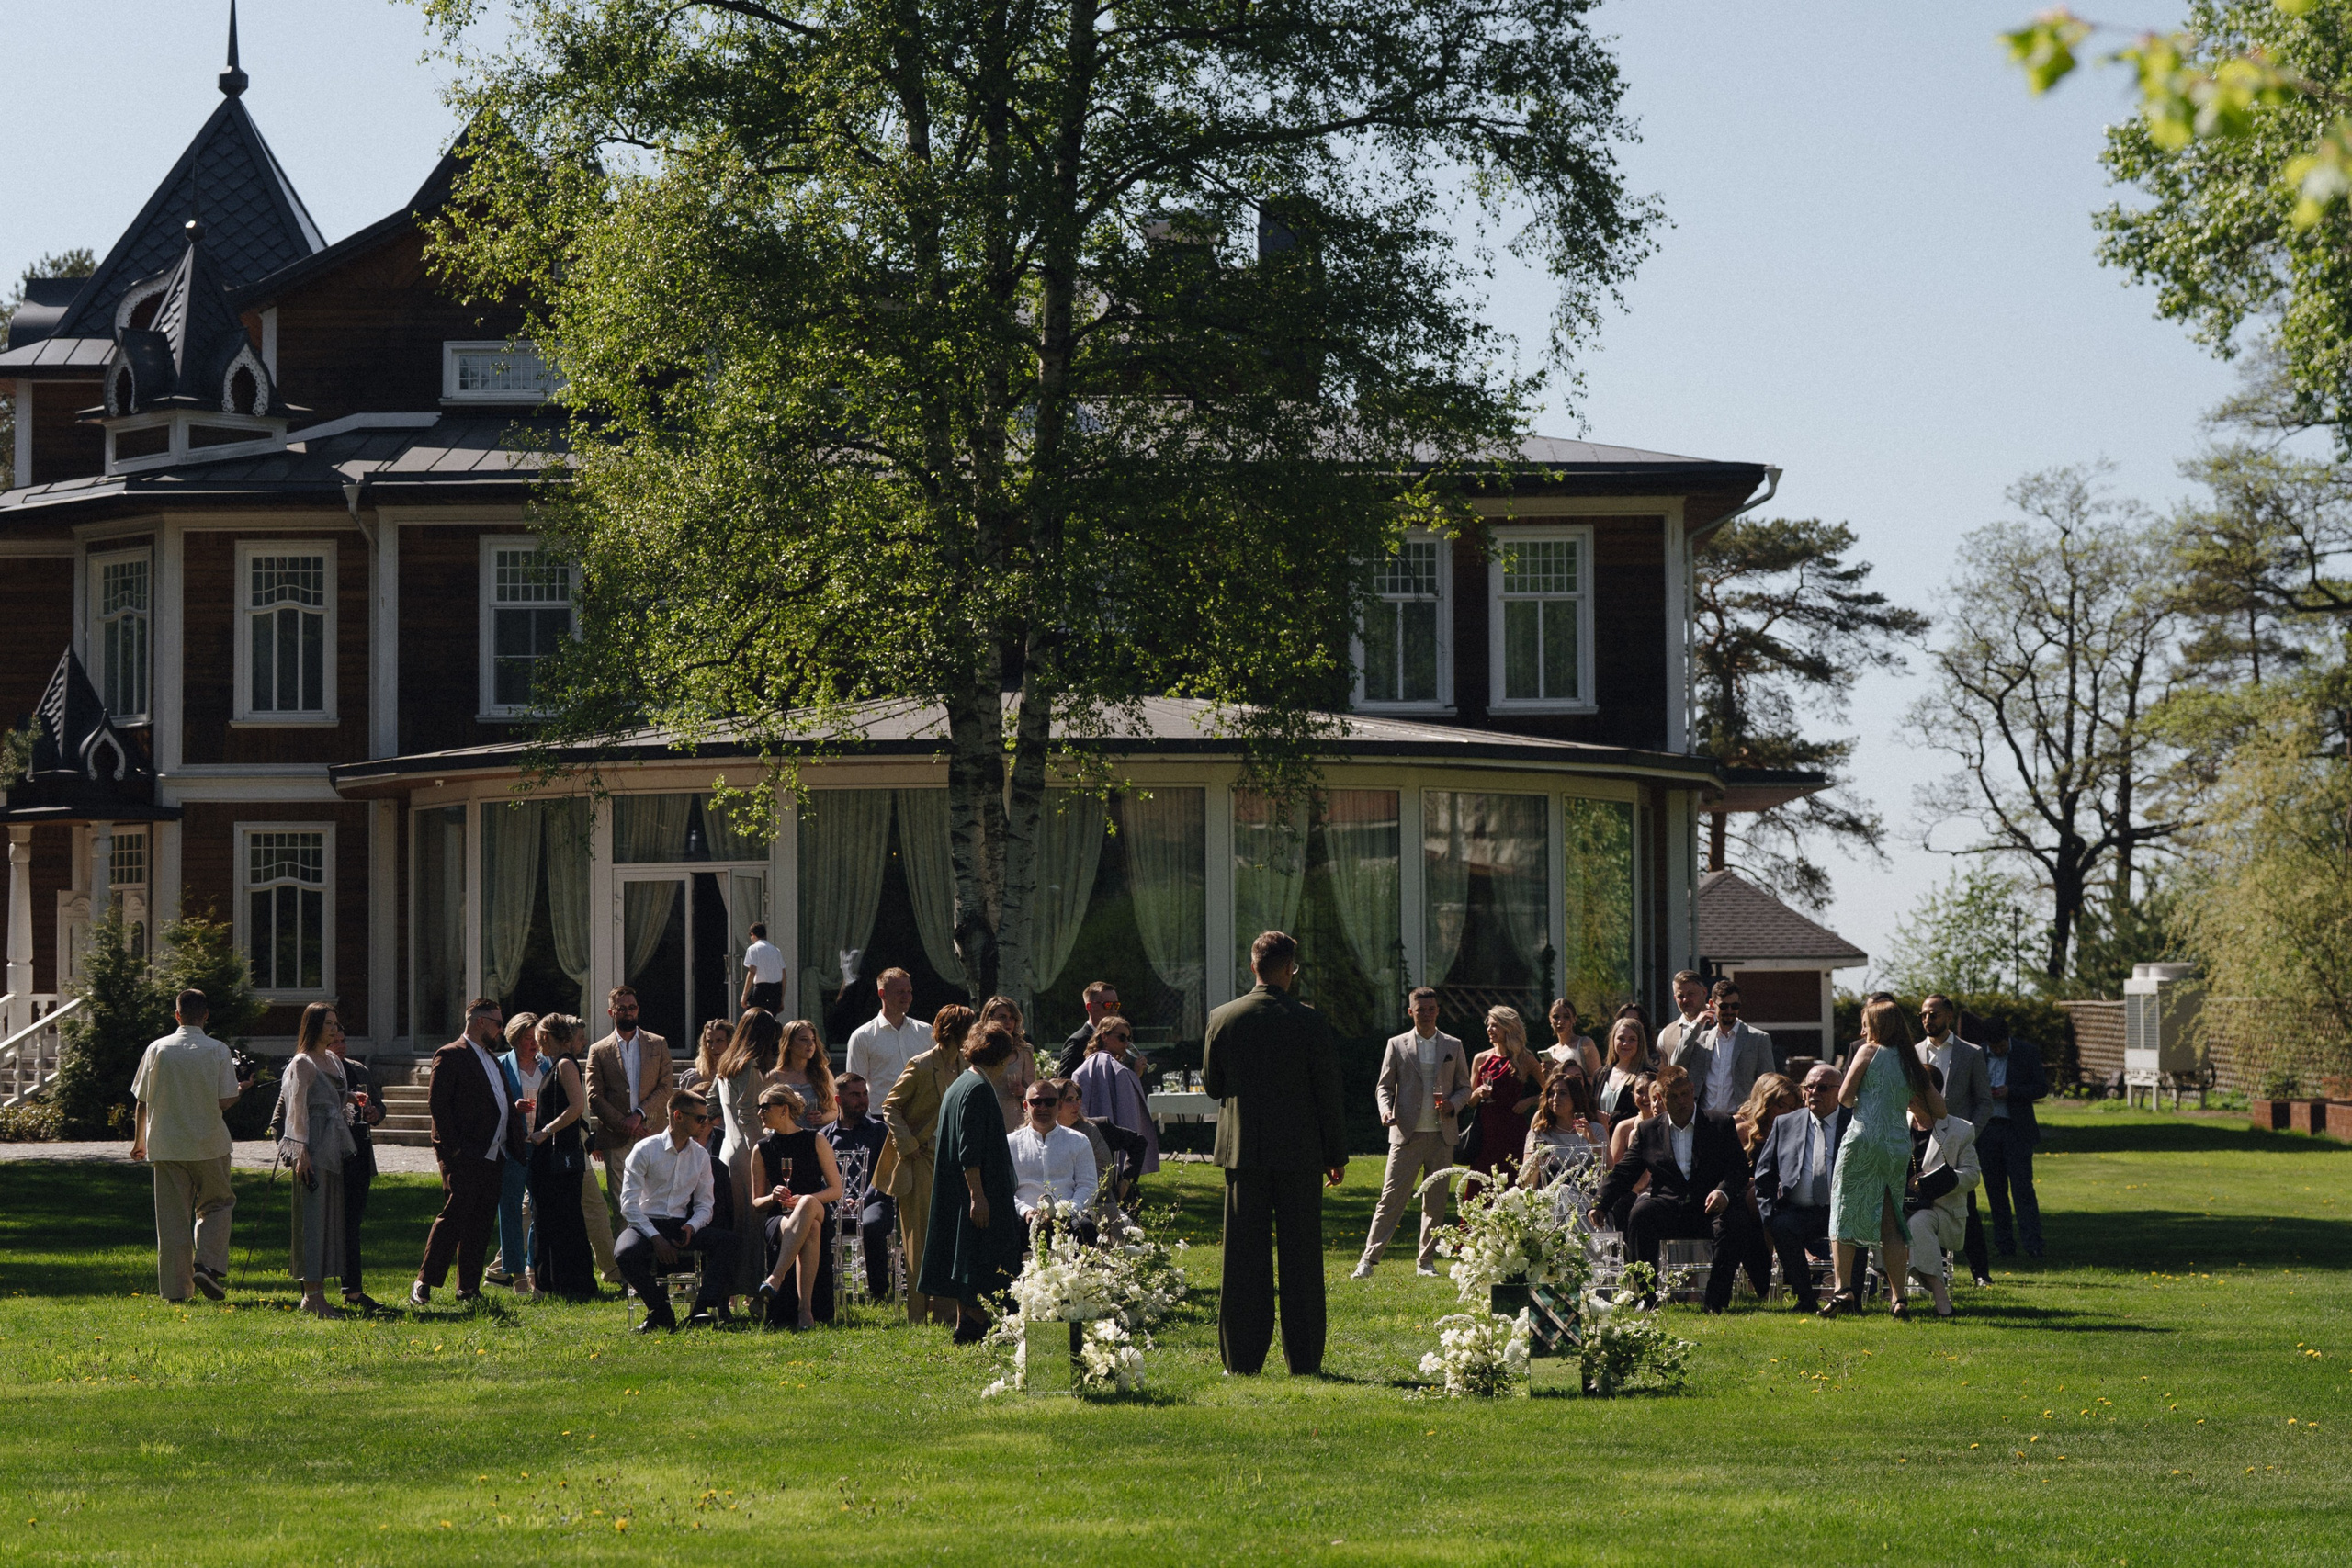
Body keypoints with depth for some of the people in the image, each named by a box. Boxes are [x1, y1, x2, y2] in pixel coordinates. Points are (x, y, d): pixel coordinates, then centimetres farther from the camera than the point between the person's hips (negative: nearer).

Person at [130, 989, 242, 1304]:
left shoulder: (157, 1049, -1)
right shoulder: (218, 1051, -6)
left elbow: (142, 1100, 3)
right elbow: (224, 1101, -9)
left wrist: (139, 1141, 16)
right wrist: (240, 1091, 14)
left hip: (166, 1145, 1)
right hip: (209, 1144, -1)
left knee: (171, 1217, 5)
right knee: (216, 1205, 16)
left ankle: (174, 1287, 4)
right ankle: (207, 1265, -4)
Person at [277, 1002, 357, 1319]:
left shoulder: (332, 1060, 15)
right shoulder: (303, 1063, -10)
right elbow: (298, 1109, -14)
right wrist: (301, 1152, -18)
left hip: (334, 1147, 9)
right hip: (313, 1149, -9)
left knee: (330, 1218, 9)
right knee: (312, 1217, -8)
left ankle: (317, 1293, 14)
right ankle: (312, 1296, -8)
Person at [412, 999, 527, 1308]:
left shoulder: (492, 1059, 22)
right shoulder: (450, 1056, -6)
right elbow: (437, 1104, -12)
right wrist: (453, 1148, -17)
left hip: (493, 1156, 8)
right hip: (464, 1155, -8)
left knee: (481, 1224, 7)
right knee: (454, 1216, -11)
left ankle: (469, 1288, 11)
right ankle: (423, 1284, -5)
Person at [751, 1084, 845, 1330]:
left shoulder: (815, 1141, 8)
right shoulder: (763, 1149, 14)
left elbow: (836, 1190, 4)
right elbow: (755, 1204, 16)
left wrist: (803, 1200, -13)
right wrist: (773, 1197, -8)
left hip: (819, 1213, 0)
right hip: (779, 1219, 1)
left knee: (808, 1204, -40)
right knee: (810, 1230, -38)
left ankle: (775, 1279, -49)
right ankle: (805, 1310, -51)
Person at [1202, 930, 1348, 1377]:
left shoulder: (1222, 1019, -2)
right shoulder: (1309, 1021, -8)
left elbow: (1211, 1085, 7)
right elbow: (1328, 1092, -3)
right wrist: (1337, 1154, 5)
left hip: (1243, 1151, 1)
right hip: (1300, 1153, -1)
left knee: (1245, 1258, 5)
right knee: (1301, 1257, 5)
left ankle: (1243, 1358, 5)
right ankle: (1303, 1360, 7)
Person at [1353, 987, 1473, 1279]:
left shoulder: (1453, 1046, 10)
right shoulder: (1397, 1045, 5)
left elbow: (1464, 1087, 13)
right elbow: (1384, 1086, 7)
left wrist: (1452, 1105, -8)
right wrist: (1386, 1110, -14)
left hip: (1442, 1136, 2)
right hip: (1407, 1134, -2)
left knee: (1436, 1201, 5)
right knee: (1391, 1198, -7)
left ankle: (1426, 1261, 14)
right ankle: (1369, 1260, -5)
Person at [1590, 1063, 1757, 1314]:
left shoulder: (1721, 1124, 10)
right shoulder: (1648, 1131, 15)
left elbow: (1739, 1168, 1)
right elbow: (1623, 1173, 12)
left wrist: (1724, 1191, -22)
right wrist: (1600, 1204, -5)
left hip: (1710, 1208, -1)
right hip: (1668, 1211, 1)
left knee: (1734, 1222, -34)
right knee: (1640, 1213, -30)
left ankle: (1717, 1301, -23)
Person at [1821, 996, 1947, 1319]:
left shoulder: (1868, 1052, 0)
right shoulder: (1911, 1062, 14)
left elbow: (1844, 1096, 0)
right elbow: (1938, 1111, 16)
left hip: (1864, 1138, -5)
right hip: (1899, 1144, 5)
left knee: (1845, 1213, 2)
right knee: (1891, 1223, 8)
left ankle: (1844, 1289, -8)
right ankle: (1898, 1298, 1)